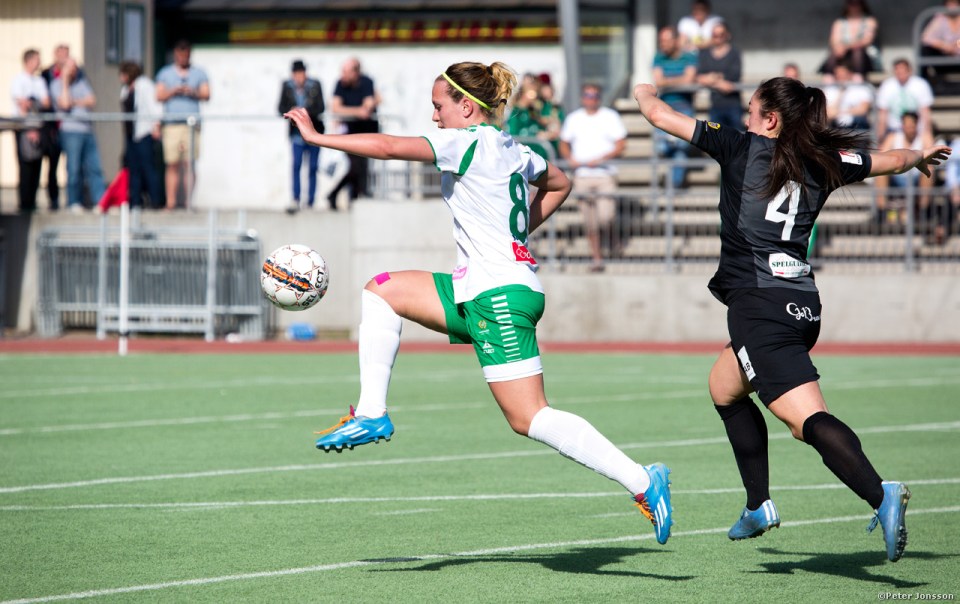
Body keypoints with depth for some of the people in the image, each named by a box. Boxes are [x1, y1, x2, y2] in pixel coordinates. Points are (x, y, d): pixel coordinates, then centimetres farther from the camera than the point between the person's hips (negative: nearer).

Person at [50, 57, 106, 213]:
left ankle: (100, 200, -5)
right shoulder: (57, 85, 4)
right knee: (74, 169, -6)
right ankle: (74, 202, 1)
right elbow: (65, 103, -12)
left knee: (94, 167, -2)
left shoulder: (83, 83, 19)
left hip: (87, 130, 5)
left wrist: (75, 102, -5)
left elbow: (92, 101, 7)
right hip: (70, 130, -5)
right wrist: (65, 81, -6)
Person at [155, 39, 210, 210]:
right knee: (172, 164, -5)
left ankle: (189, 201, -6)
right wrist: (173, 91, -10)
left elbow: (206, 94, 5)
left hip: (192, 124, 0)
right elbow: (159, 96, 7)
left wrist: (193, 92, -13)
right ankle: (171, 201, -5)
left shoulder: (199, 73, 15)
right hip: (172, 123, 0)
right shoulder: (165, 73, 16)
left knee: (190, 164, -6)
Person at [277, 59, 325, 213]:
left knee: (312, 167, 5)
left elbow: (320, 108, -12)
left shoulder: (315, 85, -8)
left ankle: (310, 202, 12)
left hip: (314, 131, 0)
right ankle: (296, 200, -14)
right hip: (297, 132, 0)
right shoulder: (287, 86, -4)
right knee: (296, 165, -13)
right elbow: (281, 108, -2)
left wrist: (305, 112, -28)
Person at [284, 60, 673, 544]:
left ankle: (641, 482, -17)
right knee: (381, 290, 14)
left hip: (499, 295, -10)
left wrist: (318, 138, -4)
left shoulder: (469, 142, -10)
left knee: (528, 418, -12)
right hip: (478, 291, 10)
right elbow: (559, 184, 34)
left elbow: (388, 146, -14)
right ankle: (372, 413, 9)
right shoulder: (512, 149, 15)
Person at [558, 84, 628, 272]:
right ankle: (597, 259, 9)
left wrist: (601, 158, -15)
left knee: (605, 216, -16)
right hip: (582, 176, 3)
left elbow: (621, 145, -1)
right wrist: (570, 159, -3)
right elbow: (564, 144, 18)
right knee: (590, 223, 0)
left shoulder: (610, 117, 3)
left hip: (605, 174, -3)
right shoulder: (573, 119, 12)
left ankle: (612, 236, 16)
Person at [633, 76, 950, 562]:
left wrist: (644, 92, 30)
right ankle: (759, 507, 25)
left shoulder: (741, 148, 0)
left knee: (807, 418, -15)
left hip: (758, 303, -7)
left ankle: (880, 495, -36)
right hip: (803, 303, 7)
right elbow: (892, 161, 27)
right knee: (725, 388, 27)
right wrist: (922, 155, 50)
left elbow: (659, 115, 7)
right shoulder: (823, 163, 12)